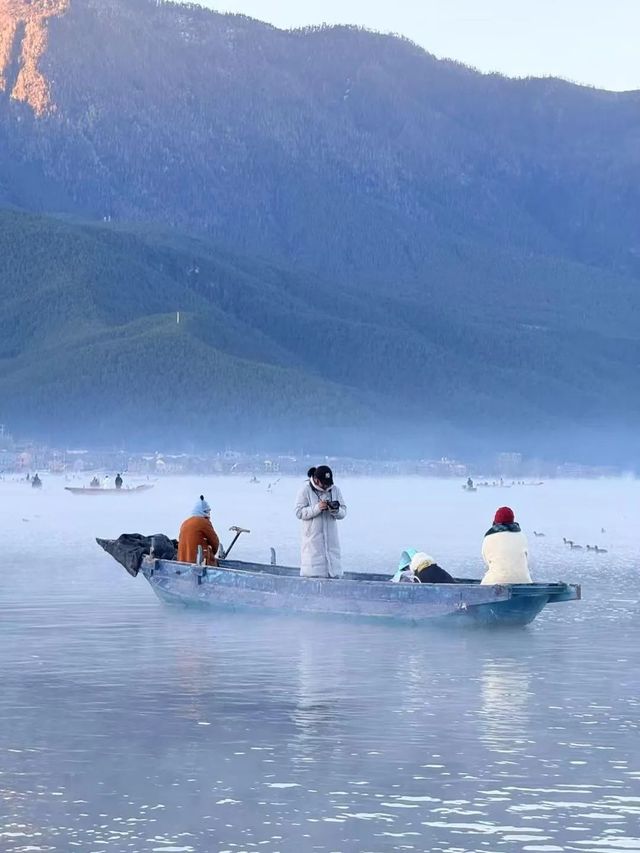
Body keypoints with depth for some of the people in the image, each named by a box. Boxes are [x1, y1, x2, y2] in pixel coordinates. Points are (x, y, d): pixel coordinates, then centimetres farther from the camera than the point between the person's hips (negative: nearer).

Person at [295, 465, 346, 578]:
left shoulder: (335, 490, 7)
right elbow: (299, 512, -10)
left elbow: (343, 512, 6)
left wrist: (336, 510, -17)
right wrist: (316, 508, -23)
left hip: (331, 539, 4)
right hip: (313, 538, -4)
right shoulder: (306, 490, -4)